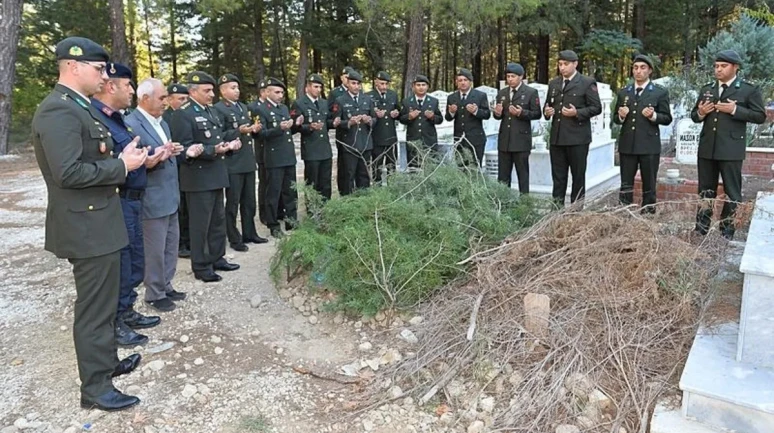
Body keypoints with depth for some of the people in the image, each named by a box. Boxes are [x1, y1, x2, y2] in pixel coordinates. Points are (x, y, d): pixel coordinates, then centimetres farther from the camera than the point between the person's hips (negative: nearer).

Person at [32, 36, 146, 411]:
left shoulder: (78, 106, 13)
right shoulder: (59, 111, -19)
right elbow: (68, 172, -27)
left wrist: (123, 159, 1)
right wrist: (122, 165, -19)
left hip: (96, 221, 10)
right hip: (87, 226, -10)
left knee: (102, 301, 22)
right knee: (95, 306, 1)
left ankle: (106, 362, 38)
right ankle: (95, 388, 15)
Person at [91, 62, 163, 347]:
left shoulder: (116, 118, 11)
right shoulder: (93, 118, -20)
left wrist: (151, 156, 0)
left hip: (131, 200, 10)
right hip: (115, 203, -10)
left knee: (135, 262, 19)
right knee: (120, 266, 3)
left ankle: (127, 312, 35)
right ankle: (114, 324, 20)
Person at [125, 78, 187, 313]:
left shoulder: (161, 122, 13)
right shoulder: (130, 124, -16)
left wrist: (173, 152, 2)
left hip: (170, 197, 9)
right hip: (152, 200, -9)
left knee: (171, 245, 16)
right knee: (155, 250, 3)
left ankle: (166, 286, 30)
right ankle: (154, 294, 18)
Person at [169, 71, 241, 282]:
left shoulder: (210, 111, 13)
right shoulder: (182, 114, -13)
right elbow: (185, 149, -20)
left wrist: (228, 145, -1)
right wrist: (214, 150, -27)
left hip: (215, 175, 9)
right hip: (198, 178, -9)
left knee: (218, 220, 16)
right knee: (200, 224, 1)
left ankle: (217, 258, 29)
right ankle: (201, 266, 12)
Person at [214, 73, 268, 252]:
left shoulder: (243, 107, 16)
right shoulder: (218, 109, -9)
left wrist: (253, 129, 3)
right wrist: (238, 131, -23)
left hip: (248, 161, 8)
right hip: (232, 163, -8)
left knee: (249, 201, 15)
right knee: (233, 203, 2)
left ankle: (250, 234, 27)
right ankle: (234, 239, 12)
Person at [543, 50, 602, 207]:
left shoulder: (587, 83, -2)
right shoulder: (553, 83, 15)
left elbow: (596, 108, -5)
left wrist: (577, 113, -19)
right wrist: (547, 111, -1)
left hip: (577, 138, -5)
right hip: (557, 138, 5)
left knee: (578, 175, 4)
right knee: (558, 176, 8)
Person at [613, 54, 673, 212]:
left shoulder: (660, 92, 2)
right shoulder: (623, 92, 11)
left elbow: (667, 118, 1)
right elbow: (615, 118, 13)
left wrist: (653, 116, -18)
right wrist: (621, 116, -9)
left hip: (649, 146, -2)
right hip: (627, 145, 3)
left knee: (649, 187, 5)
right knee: (625, 186, 6)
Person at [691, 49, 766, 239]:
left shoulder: (749, 89, -1)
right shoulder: (706, 89, 12)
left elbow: (760, 116, -5)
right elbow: (694, 115, 16)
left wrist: (735, 110, -17)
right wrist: (700, 113, -7)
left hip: (731, 149, -4)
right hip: (707, 148, 5)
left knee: (732, 192, 3)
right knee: (705, 190, 12)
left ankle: (727, 232, 11)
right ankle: (701, 230, 20)